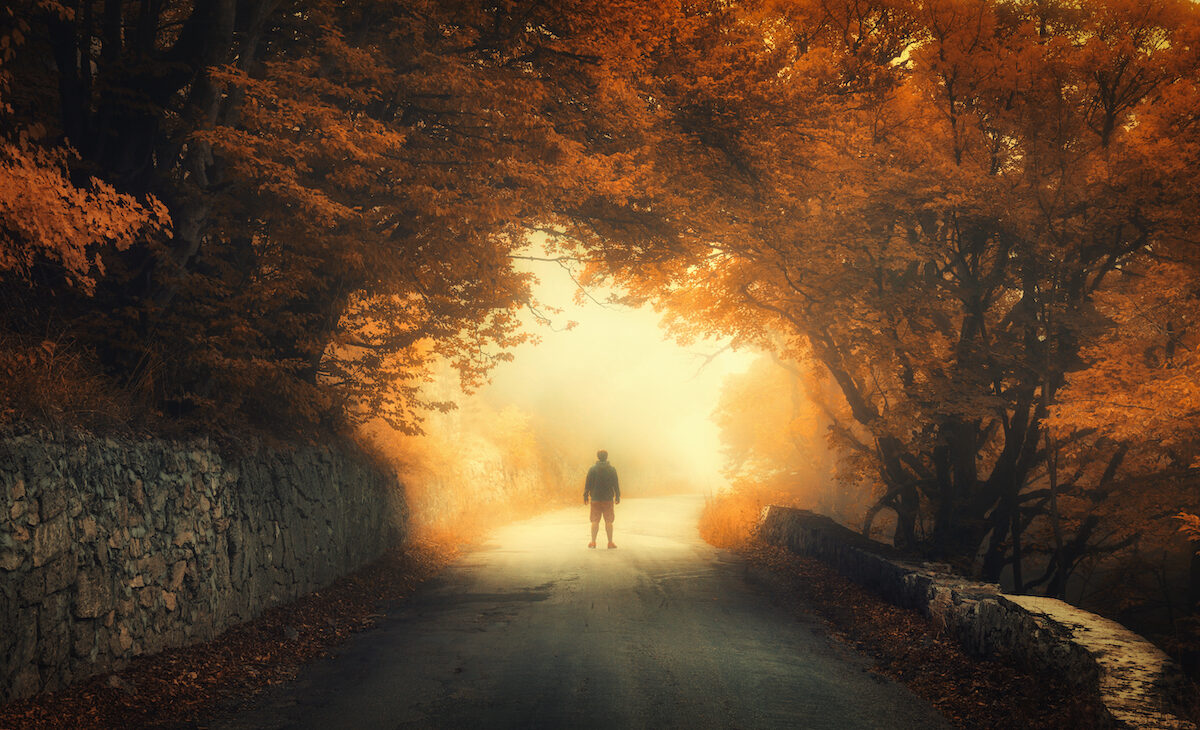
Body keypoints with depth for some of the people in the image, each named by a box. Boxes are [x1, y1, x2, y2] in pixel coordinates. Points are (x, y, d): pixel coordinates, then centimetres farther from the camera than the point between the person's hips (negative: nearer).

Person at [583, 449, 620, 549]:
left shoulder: (592, 469, -3)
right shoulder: (612, 469, -1)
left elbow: (588, 484, -2)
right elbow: (615, 484, 2)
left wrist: (585, 496, 6)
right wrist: (617, 496, 11)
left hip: (595, 499, 0)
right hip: (608, 499, 0)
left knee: (595, 521, 5)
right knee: (608, 521, 4)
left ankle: (593, 542, 4)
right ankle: (610, 542, 3)